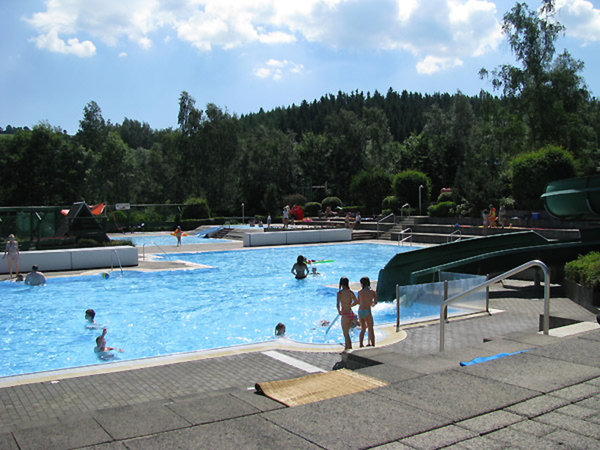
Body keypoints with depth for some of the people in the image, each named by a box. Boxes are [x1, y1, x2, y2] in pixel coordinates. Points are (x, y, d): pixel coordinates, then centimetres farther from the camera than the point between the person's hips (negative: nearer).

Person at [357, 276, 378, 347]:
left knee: (363, 329, 20)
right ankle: (373, 345, 8)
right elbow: (375, 302, -5)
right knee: (370, 329, 7)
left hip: (360, 311, 4)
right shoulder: (373, 292, -3)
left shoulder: (359, 292, 6)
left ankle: (361, 345, 22)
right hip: (367, 312, -4)